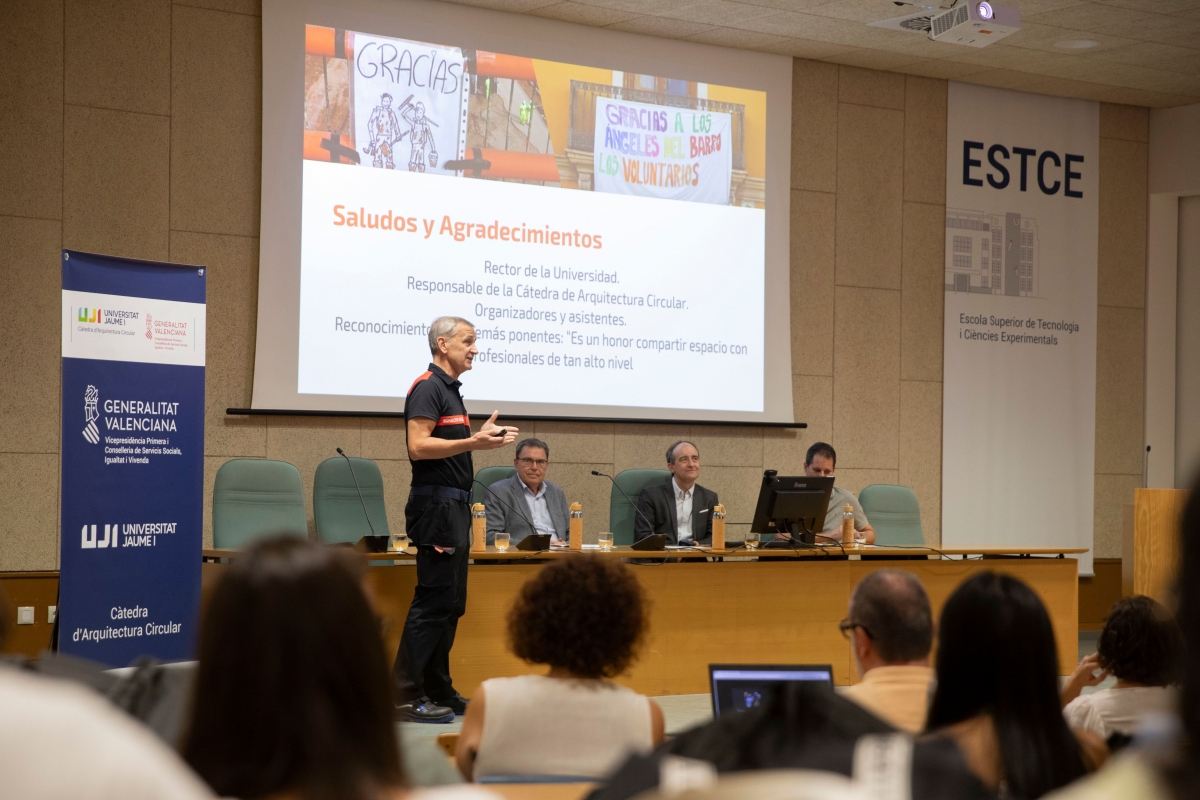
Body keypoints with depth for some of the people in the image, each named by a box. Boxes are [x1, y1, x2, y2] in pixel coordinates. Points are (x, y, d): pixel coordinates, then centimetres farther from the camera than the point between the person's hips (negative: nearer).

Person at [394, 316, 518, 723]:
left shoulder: (450, 389, 19)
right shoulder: (428, 387, -11)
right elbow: (418, 446, -21)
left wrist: (481, 438, 15)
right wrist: (472, 443, -24)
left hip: (454, 506, 10)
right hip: (436, 504, -10)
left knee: (450, 603, 11)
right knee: (432, 602, -11)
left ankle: (438, 691, 16)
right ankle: (404, 696, -9)